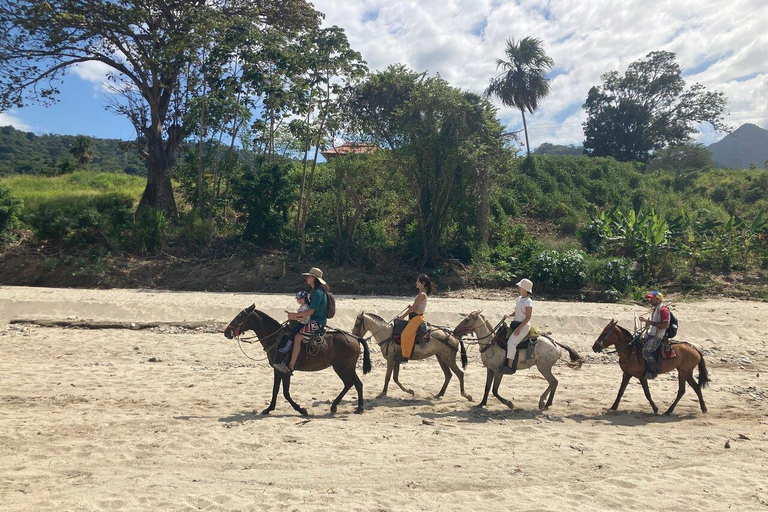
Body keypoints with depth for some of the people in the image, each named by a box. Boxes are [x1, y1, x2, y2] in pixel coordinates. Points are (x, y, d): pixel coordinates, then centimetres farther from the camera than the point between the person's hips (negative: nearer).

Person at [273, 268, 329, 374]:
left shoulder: (317, 292, -17)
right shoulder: (318, 291, 16)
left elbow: (311, 311, -22)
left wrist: (295, 315, -15)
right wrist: (298, 317, 9)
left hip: (317, 322, -11)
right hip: (316, 320, 11)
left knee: (298, 337, -21)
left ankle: (290, 366, -23)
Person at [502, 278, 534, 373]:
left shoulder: (528, 301, -15)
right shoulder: (519, 299, 11)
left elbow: (528, 317, -18)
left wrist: (519, 328, -22)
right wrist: (509, 315, 1)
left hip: (523, 326, -10)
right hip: (515, 323, 10)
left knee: (511, 342, -24)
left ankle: (510, 366, -20)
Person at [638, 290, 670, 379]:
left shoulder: (663, 310, -14)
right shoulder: (655, 309, 17)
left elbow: (666, 325, -22)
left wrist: (652, 323, -22)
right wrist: (646, 320, 14)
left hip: (658, 336, -10)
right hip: (651, 335, 10)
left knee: (646, 350, -25)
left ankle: (653, 371, -14)